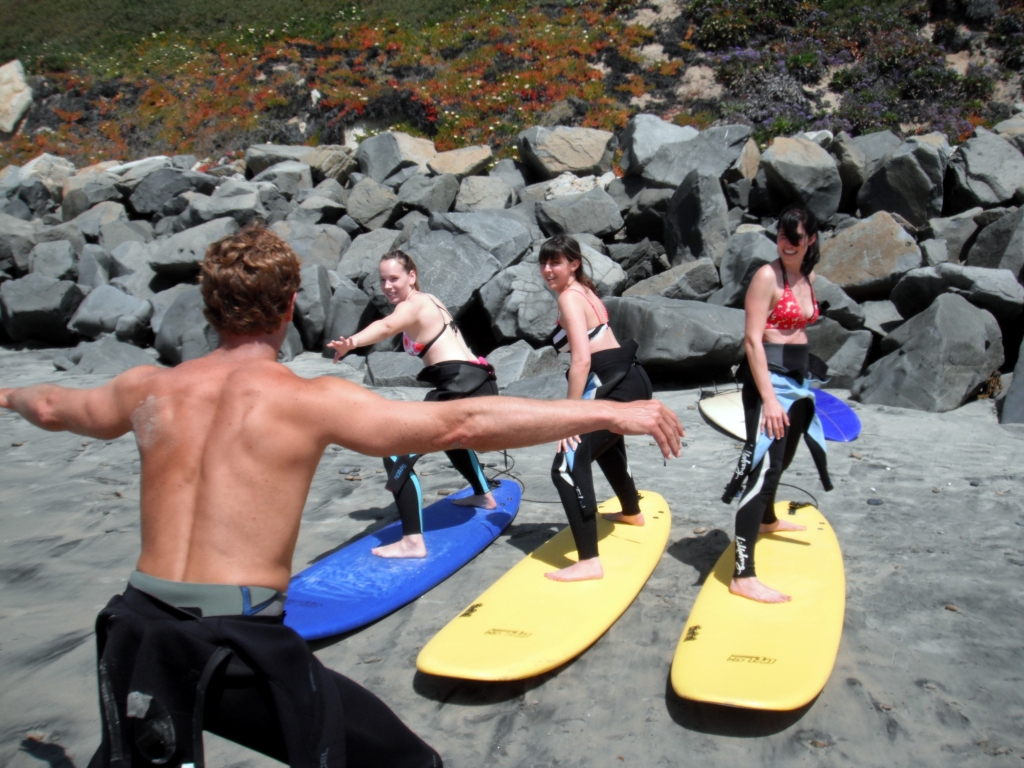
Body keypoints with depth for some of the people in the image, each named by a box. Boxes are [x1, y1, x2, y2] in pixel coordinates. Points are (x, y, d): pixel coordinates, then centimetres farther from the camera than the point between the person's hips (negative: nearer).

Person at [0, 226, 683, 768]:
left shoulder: (148, 389, 7)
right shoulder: (312, 401, -10)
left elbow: (55, 408, 29)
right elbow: (465, 425, -18)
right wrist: (609, 412, -15)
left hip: (136, 630, 6)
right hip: (243, 643, -6)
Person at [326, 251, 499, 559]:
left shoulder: (413, 304, -7)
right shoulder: (429, 301, 21)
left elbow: (386, 326, -30)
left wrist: (350, 342, -47)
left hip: (460, 388, -11)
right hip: (479, 382, 11)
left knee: (397, 454, -13)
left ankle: (413, 542, -18)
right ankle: (484, 496, 58)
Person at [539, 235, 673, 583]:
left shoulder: (569, 296, -12)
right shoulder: (583, 290, 17)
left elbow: (582, 360, -22)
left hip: (616, 386, -11)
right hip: (632, 379, 11)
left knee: (568, 466, -16)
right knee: (606, 445, 36)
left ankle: (589, 562, -19)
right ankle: (632, 513, 61)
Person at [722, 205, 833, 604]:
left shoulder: (808, 277, 10)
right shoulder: (768, 276, -13)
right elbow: (753, 339, -19)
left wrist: (803, 383, 16)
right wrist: (769, 398, -24)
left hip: (798, 378, 9)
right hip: (769, 378, -9)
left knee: (781, 458, 27)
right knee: (764, 467, -16)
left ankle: (768, 520, 55)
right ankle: (743, 576, -17)